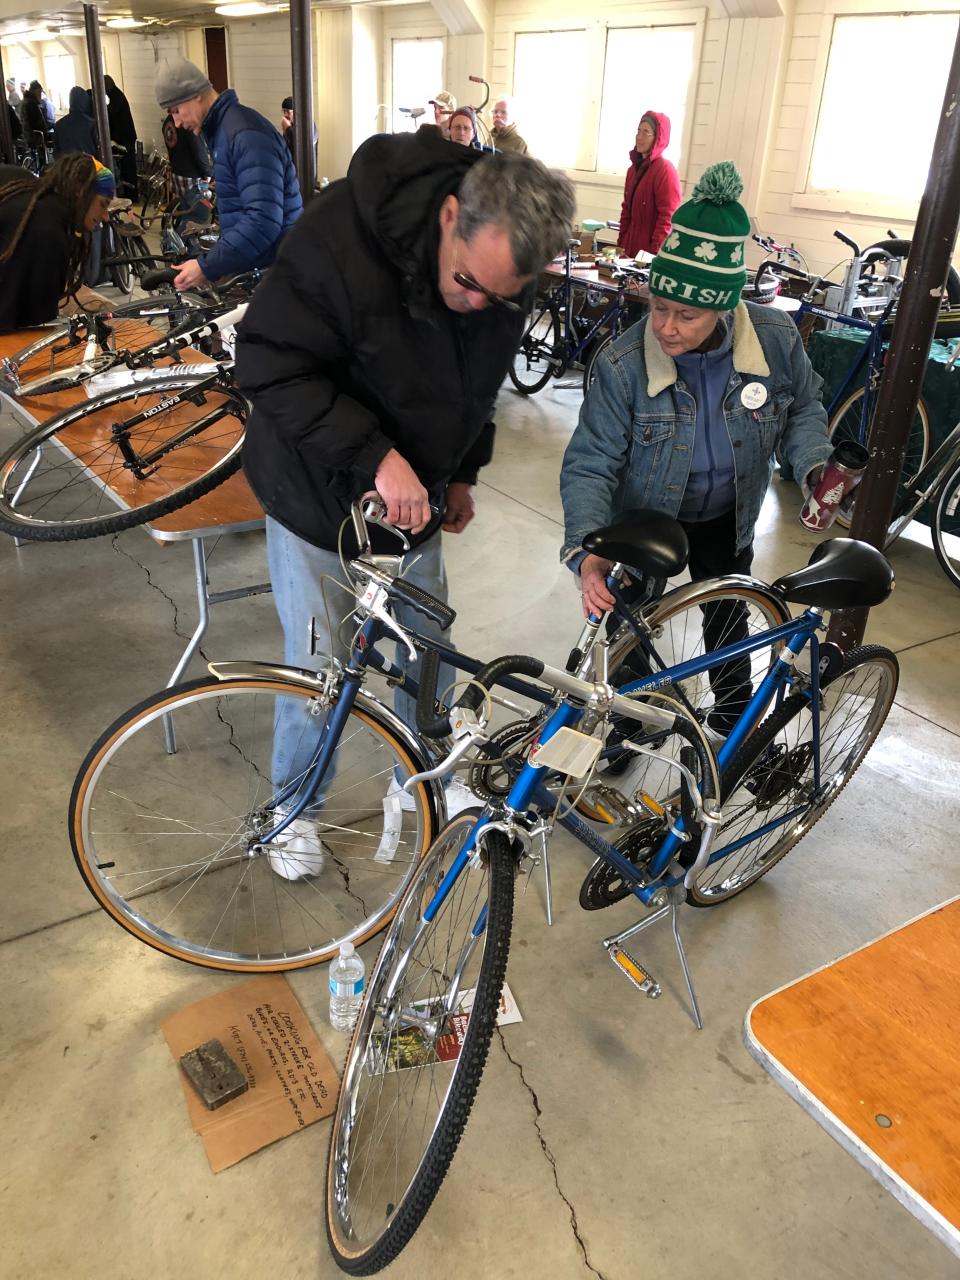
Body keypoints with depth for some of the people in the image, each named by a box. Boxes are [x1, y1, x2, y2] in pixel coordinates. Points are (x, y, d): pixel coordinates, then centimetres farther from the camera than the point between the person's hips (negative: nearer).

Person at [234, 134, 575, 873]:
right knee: (319, 671, 4)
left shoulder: (505, 271, -10)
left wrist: (462, 472, 12)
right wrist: (375, 456, -34)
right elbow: (272, 365, -26)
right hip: (323, 499, -5)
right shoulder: (343, 237, -30)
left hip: (415, 500, 5)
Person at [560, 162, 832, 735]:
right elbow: (590, 463, -29)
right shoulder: (624, 364, -31)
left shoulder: (777, 340, -23)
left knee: (728, 617, 22)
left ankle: (735, 713, 49)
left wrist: (816, 467, -19)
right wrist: (585, 550, -44)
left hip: (727, 516, 3)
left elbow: (804, 405, -1)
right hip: (645, 516, -3)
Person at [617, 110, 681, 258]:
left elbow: (667, 218, -17)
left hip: (649, 251, -8)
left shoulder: (666, 170, -11)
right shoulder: (634, 168, 13)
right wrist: (621, 243, 13)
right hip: (631, 247, 8)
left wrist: (655, 253, -22)